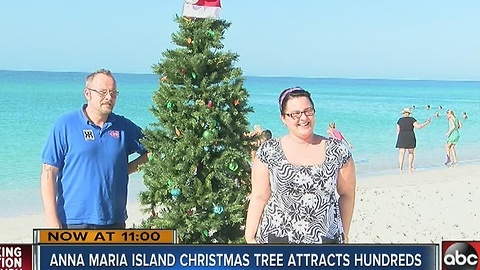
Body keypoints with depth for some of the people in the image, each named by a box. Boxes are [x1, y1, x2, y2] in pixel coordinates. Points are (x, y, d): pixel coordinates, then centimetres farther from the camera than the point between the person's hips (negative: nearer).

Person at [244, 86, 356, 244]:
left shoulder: (337, 151, 1)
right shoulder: (268, 152, 0)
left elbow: (347, 194, 9)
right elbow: (259, 197, 1)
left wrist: (344, 235, 12)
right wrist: (249, 238, 1)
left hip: (327, 238, 1)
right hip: (277, 239, -1)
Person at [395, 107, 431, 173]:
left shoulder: (400, 120, 6)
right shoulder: (412, 119, -2)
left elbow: (398, 130, 6)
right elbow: (418, 126, -8)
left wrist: (398, 139, 13)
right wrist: (426, 123, 4)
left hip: (402, 137, 1)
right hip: (410, 137, -1)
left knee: (401, 153, -2)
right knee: (411, 152, 13)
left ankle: (400, 167, -13)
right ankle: (410, 166, 9)